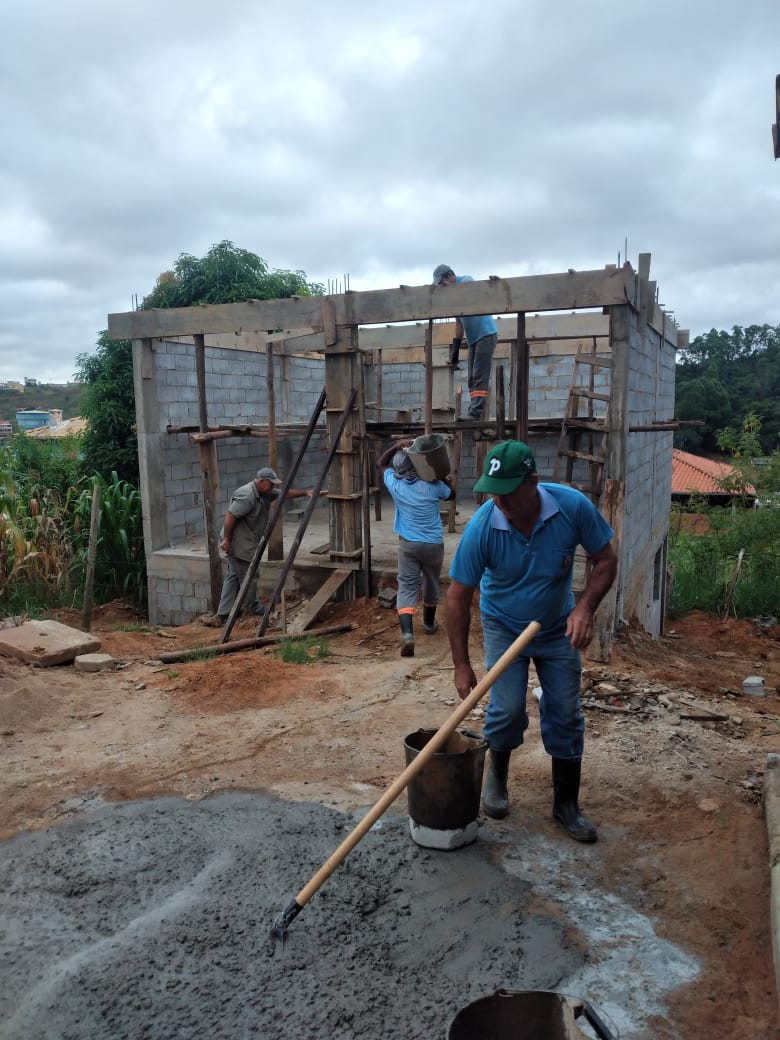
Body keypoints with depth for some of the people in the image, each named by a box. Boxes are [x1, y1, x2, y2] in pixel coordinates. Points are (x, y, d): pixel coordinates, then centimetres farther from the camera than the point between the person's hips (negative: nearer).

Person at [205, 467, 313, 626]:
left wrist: (305, 493, 12)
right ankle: (255, 608, 17)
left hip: (246, 543, 10)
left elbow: (285, 493, 20)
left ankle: (222, 614, 10)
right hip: (239, 543, -10)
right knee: (246, 576, 3)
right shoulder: (247, 495, -21)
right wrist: (226, 539, -21)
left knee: (233, 576, 9)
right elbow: (230, 516, -23)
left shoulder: (266, 493, 10)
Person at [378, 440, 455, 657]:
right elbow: (451, 494, 13)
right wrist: (446, 479, 24)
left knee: (406, 586, -2)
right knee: (431, 583, 21)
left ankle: (407, 633, -21)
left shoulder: (394, 484, -6)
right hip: (433, 543, 1)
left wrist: (396, 446, 3)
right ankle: (429, 623, 41)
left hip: (408, 543, 0)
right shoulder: (432, 485, -8)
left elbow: (381, 463, 12)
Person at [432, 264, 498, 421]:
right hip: (473, 339, 9)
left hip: (486, 334, -9)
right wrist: (455, 348, 15)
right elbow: (459, 323, 19)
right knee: (473, 379, 6)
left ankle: (475, 413, -18)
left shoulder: (466, 281, -9)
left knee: (479, 377, -14)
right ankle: (473, 413, 7)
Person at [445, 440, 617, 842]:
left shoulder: (573, 506, -26)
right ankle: (496, 774, 23)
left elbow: (605, 560, -11)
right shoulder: (481, 527, -28)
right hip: (504, 628, -1)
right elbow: (458, 597, -20)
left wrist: (585, 607, -27)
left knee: (565, 716, 3)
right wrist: (462, 666, -18)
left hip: (558, 629, 2)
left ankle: (566, 804, 20)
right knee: (507, 709, -8)